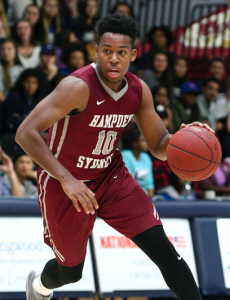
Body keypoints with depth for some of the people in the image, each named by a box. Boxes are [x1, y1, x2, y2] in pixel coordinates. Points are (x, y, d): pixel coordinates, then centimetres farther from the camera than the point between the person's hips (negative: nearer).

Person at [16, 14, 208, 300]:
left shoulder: (139, 91, -7)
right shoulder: (78, 86, -28)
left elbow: (159, 146, 5)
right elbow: (25, 134, -34)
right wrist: (67, 179, -40)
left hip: (110, 175, 4)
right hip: (65, 185, -4)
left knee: (162, 248, -10)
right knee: (71, 271, 12)